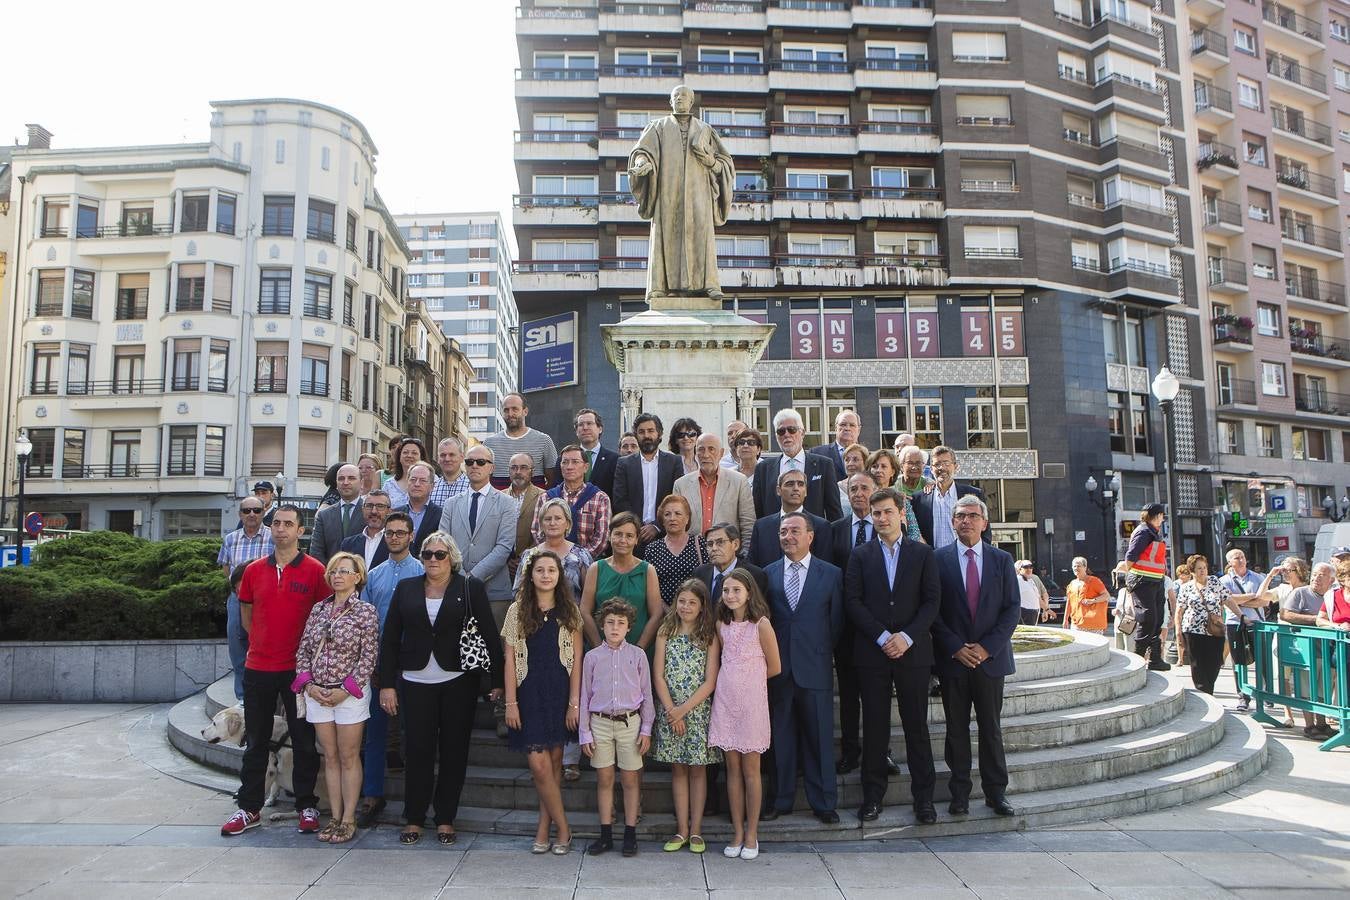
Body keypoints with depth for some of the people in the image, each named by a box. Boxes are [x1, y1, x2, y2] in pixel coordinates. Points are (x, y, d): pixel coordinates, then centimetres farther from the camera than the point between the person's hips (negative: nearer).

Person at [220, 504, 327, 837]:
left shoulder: (315, 570, -6)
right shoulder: (254, 570, 5)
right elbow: (246, 612, 19)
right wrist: (261, 642, 12)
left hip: (299, 668, -3)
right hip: (258, 666, 4)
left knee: (303, 740, 5)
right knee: (256, 741, 12)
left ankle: (307, 806, 16)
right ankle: (249, 808, 23)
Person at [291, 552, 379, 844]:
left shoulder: (366, 611, -5)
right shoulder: (318, 609, 8)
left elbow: (369, 657, -8)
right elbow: (303, 650, 9)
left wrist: (345, 689, -14)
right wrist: (309, 684, -4)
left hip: (350, 693, -4)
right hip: (318, 693, 4)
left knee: (349, 757, 3)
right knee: (330, 757, 10)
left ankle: (349, 819, 10)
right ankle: (335, 817, 18)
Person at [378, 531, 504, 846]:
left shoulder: (471, 588, 0)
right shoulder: (406, 588, 7)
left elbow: (490, 634, -1)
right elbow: (389, 639, 7)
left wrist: (497, 680, -6)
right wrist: (387, 684, 2)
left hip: (458, 682, -1)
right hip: (416, 682, 1)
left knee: (454, 751, 5)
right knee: (417, 750, 3)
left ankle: (446, 819, 17)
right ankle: (413, 819, 16)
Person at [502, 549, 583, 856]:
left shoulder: (569, 612, 5)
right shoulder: (518, 611, 4)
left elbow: (576, 661, 3)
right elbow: (510, 660, 2)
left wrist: (574, 703, -3)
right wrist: (511, 702, -3)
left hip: (560, 693, 1)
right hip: (529, 693, -1)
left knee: (553, 763, 4)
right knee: (539, 765, -7)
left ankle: (544, 828, 17)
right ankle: (563, 829, 6)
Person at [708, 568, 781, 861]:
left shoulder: (761, 624, -9)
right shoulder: (721, 625, 5)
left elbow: (774, 668, -3)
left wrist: (748, 679, 7)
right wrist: (733, 680, 4)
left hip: (752, 701, -4)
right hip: (725, 701, 4)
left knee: (750, 768, 3)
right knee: (732, 767, 8)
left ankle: (752, 834, 14)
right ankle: (738, 833, 17)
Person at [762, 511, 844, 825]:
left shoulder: (831, 574, 2)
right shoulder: (767, 573, 6)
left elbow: (836, 622, 5)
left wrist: (823, 654, 3)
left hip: (815, 668, -1)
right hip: (778, 667, 1)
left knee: (820, 738, 5)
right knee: (781, 737, 9)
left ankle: (823, 802, 17)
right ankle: (781, 799, 21)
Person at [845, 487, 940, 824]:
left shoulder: (923, 553, 7)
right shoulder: (860, 554, 7)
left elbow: (932, 601, 1)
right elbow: (853, 601, 0)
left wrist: (906, 637, -11)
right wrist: (882, 636, -10)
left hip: (912, 651, 0)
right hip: (872, 652, 0)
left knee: (917, 725, 4)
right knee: (874, 726, 5)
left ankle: (923, 797, 14)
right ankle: (873, 796, 14)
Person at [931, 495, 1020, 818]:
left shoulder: (1002, 560, 5)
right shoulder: (938, 559, 0)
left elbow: (1012, 608, 1)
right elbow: (932, 609, -3)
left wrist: (986, 647, -9)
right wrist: (955, 647, -11)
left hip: (990, 656, 1)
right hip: (952, 658, -1)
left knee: (991, 728, 8)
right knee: (957, 728, 7)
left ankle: (996, 792, 18)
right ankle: (959, 792, 16)